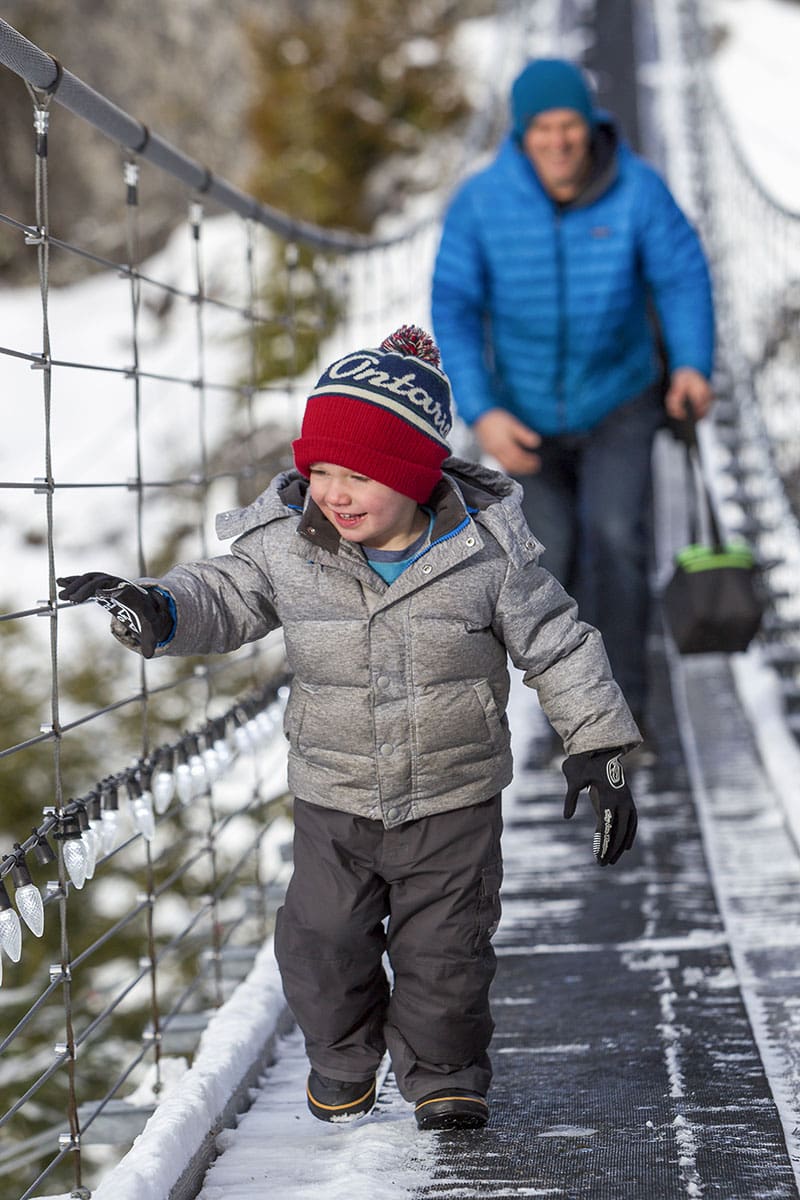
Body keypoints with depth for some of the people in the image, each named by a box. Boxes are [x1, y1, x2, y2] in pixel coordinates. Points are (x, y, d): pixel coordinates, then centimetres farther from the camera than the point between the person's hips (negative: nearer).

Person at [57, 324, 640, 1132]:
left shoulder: (485, 550, -15)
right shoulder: (284, 545, -12)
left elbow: (558, 647, -6)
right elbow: (224, 597, 3)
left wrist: (597, 748, -6)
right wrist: (157, 611, -18)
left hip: (454, 801, -2)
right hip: (332, 800, 2)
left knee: (444, 950, 6)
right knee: (322, 943, 6)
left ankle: (444, 1076, 30)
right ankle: (342, 1060, 34)